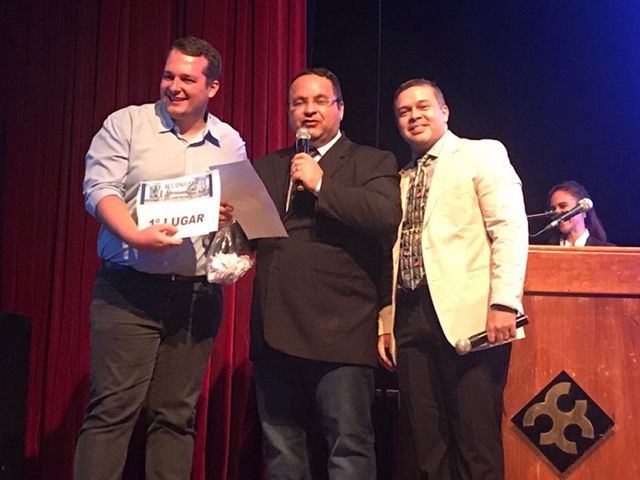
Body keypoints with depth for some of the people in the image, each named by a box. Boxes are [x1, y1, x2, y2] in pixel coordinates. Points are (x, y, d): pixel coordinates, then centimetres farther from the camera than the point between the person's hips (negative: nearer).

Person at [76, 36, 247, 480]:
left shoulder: (231, 144, 12)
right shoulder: (127, 123, 4)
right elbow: (100, 187, -6)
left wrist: (233, 217, -8)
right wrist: (135, 236, -23)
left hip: (198, 296, 3)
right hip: (129, 291, -3)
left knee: (177, 414, 7)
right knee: (113, 409, -5)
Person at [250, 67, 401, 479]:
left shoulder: (373, 163, 5)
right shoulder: (267, 167, 20)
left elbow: (387, 216, -13)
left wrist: (320, 185, -12)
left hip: (339, 332, -5)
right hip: (275, 330, 5)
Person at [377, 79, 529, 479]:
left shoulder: (482, 154, 6)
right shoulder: (401, 179, 23)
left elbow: (510, 228, -6)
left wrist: (504, 302, -18)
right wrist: (386, 322, 14)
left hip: (467, 314, -5)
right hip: (410, 317, 6)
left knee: (476, 444, -6)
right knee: (424, 445, 6)